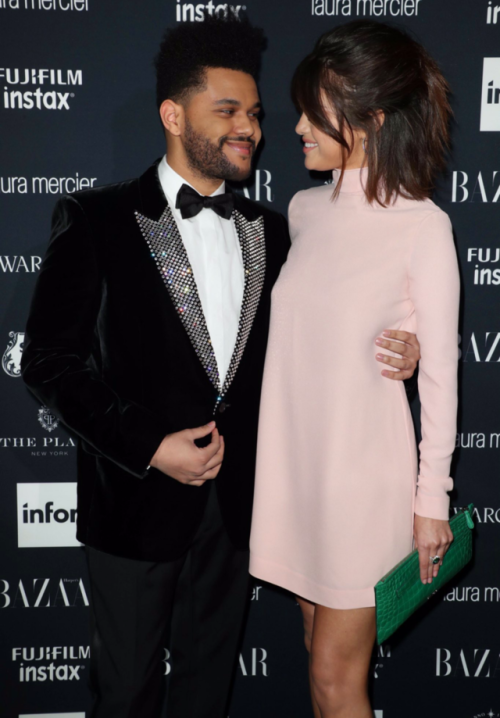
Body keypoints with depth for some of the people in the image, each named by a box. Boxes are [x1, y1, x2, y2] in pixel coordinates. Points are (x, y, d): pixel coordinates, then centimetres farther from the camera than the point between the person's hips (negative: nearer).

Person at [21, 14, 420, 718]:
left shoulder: (270, 230, 6)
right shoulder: (96, 219, -8)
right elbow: (50, 359, -11)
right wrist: (151, 446, -17)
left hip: (237, 499, 4)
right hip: (138, 496, -3)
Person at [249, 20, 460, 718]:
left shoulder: (422, 226, -13)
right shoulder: (305, 208, 4)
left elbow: (440, 374, -9)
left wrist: (432, 500, -6)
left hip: (364, 469, -5)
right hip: (295, 458, 6)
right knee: (320, 648, 19)